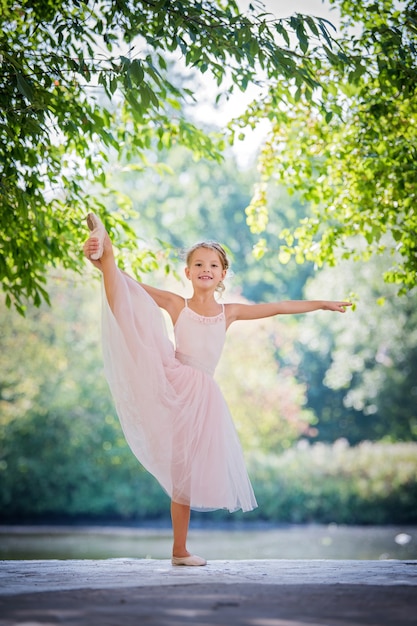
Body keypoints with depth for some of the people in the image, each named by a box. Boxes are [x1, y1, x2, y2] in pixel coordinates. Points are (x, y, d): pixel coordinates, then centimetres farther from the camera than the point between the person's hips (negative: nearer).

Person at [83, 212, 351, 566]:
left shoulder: (229, 313, 13)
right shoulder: (177, 306, 5)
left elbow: (278, 308, 21)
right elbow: (134, 289, -6)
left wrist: (323, 304, 27)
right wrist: (106, 263, -23)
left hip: (199, 394, 3)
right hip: (169, 383, -3)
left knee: (188, 469, 8)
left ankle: (180, 550, 16)